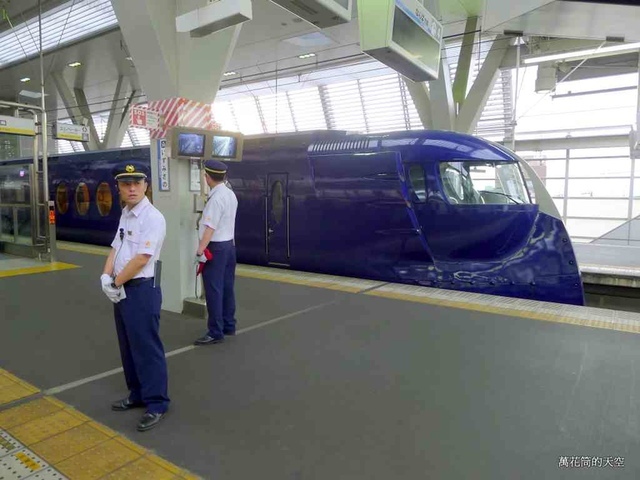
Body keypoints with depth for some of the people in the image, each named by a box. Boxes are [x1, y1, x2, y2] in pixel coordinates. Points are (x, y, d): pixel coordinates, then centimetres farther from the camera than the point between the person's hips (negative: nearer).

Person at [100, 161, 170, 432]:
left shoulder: (152, 218, -16)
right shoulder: (125, 215, 13)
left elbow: (141, 260, -21)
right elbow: (115, 249, 11)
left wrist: (115, 283, -9)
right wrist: (106, 277, -6)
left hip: (142, 290, -9)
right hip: (122, 290, 9)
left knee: (147, 348, -2)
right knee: (128, 347, 17)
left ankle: (157, 404, 10)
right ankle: (137, 395, 32)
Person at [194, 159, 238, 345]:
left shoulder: (216, 197, -18)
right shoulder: (231, 194, 10)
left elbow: (210, 227, -23)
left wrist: (200, 250, -24)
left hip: (216, 247, -9)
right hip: (229, 245, 9)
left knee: (214, 290, -3)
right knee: (227, 288, 14)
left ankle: (215, 332, 4)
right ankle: (229, 326, 24)